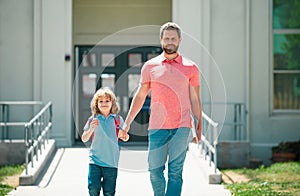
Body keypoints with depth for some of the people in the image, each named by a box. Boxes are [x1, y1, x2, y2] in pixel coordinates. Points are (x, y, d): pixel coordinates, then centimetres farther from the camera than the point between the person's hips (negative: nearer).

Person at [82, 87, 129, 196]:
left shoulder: (117, 119, 3)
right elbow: (84, 139, 3)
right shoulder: (93, 119, 2)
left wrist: (125, 136, -10)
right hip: (95, 160, 0)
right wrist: (91, 129, -15)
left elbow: (123, 136, 14)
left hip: (111, 161, 1)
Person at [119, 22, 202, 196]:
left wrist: (199, 128, 4)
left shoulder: (191, 68, 7)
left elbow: (195, 100, 9)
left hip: (181, 127, -1)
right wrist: (127, 123, 12)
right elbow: (140, 96, 15)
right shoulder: (150, 66, 9)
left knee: (175, 172, -3)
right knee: (155, 170, 0)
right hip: (157, 126, 1)